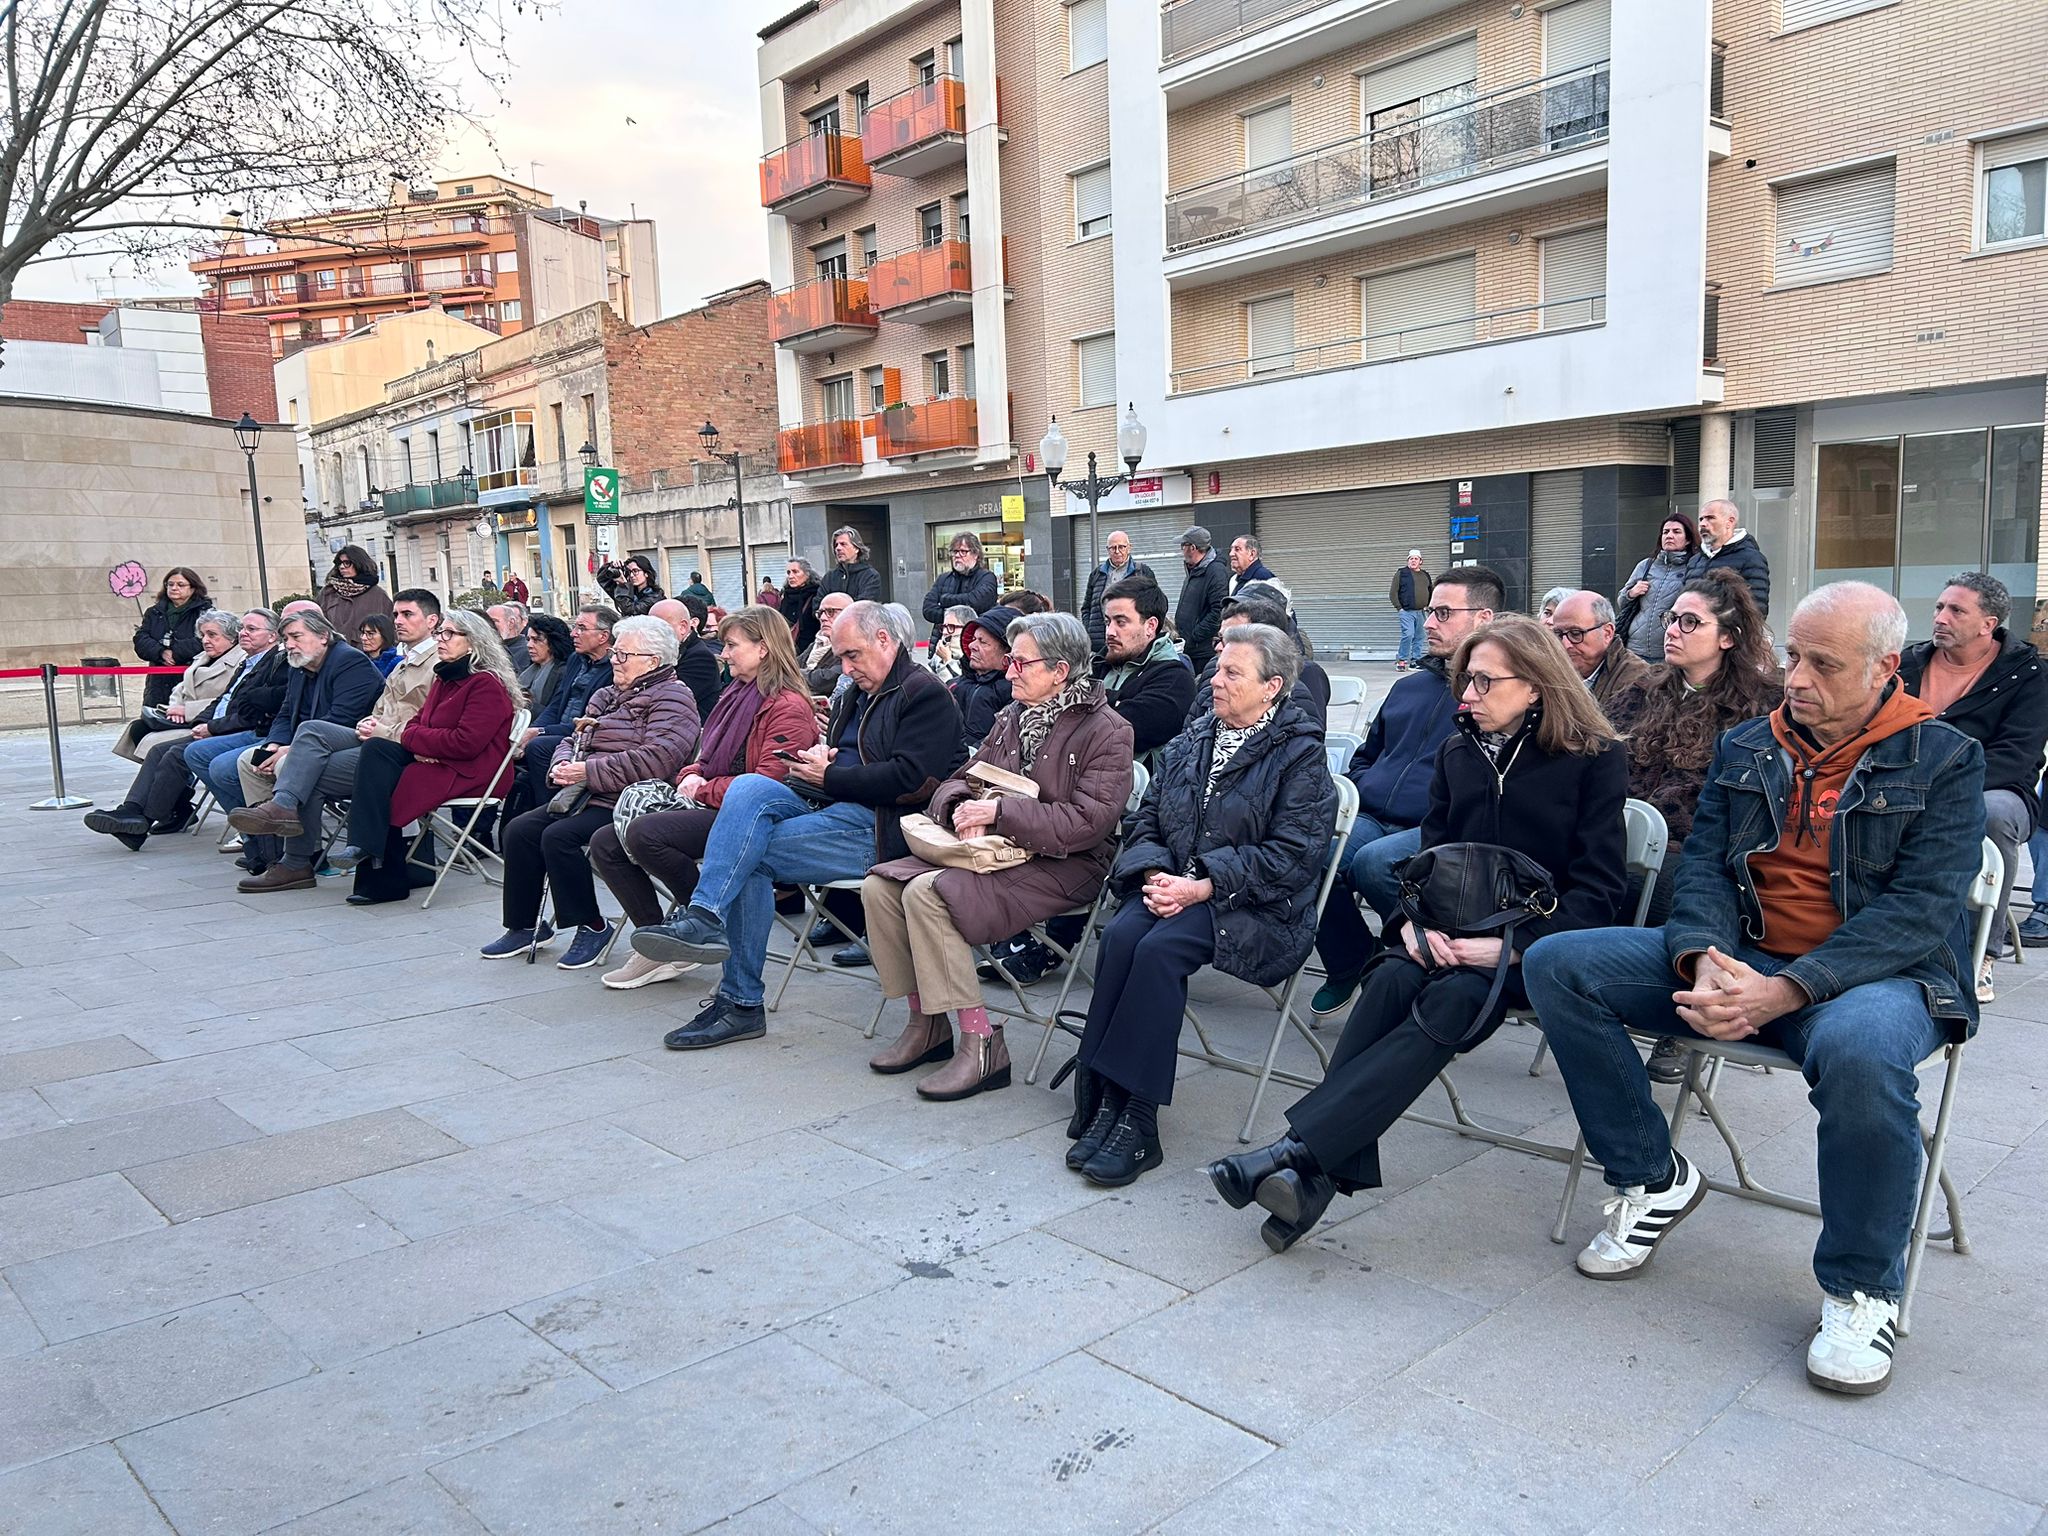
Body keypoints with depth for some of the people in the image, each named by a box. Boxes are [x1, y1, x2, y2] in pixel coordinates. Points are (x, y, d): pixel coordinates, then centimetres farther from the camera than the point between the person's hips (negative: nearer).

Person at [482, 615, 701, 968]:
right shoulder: (606, 696, 22)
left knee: (559, 836, -26)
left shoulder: (672, 697, -7)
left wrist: (588, 771, -19)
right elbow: (572, 742, 27)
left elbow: (656, 759, -22)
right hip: (586, 797, 9)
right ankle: (524, 925, 6)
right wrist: (563, 765, 0)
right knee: (520, 830, -6)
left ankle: (592, 927, -12)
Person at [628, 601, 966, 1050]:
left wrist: (829, 777, -9)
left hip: (879, 827, -8)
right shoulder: (855, 696, 25)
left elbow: (908, 779, -15)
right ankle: (704, 919, -24)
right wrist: (818, 760, 4)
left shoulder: (926, 694, -3)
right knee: (750, 786, -20)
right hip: (830, 809, 8)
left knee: (750, 849, -21)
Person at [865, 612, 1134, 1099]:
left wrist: (999, 811, -20)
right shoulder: (1012, 716, 14)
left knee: (927, 892, -27)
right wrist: (962, 808, -9)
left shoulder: (1106, 731, -8)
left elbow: (1087, 822, -19)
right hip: (997, 853, 8)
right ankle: (926, 1021, 1)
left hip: (1063, 866, -8)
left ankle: (981, 1044, -20)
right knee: (880, 886, -9)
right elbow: (958, 782, 17)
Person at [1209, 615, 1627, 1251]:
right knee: (1391, 979, -29)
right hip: (1457, 934, 4)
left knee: (1454, 998, -34)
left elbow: (1596, 888, -8)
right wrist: (1419, 918, -8)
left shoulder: (1595, 758, -3)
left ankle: (1297, 1150, -42)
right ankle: (1324, 1171, -39)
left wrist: (1511, 946, -20)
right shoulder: (1459, 751, 13)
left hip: (1540, 943, -4)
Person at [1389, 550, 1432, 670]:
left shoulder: (1425, 575, 16)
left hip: (1420, 612, 6)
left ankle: (1416, 660, 15)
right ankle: (1401, 660, -9)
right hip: (1406, 611, -5)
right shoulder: (1401, 573, 1)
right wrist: (1399, 608, -8)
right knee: (1408, 634, -17)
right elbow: (1393, 593, -2)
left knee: (1419, 637, 7)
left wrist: (1427, 606, 11)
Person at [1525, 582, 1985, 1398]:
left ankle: (1862, 1288, -14)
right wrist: (1703, 961, -19)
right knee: (1555, 963, -13)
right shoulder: (1745, 748, 12)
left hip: (1876, 971, -4)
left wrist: (1785, 992, -27)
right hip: (1739, 959, 5)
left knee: (1860, 1049, -42)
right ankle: (1654, 1178, 2)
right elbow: (1703, 866, 4)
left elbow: (1921, 909, -14)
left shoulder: (1943, 760, -2)